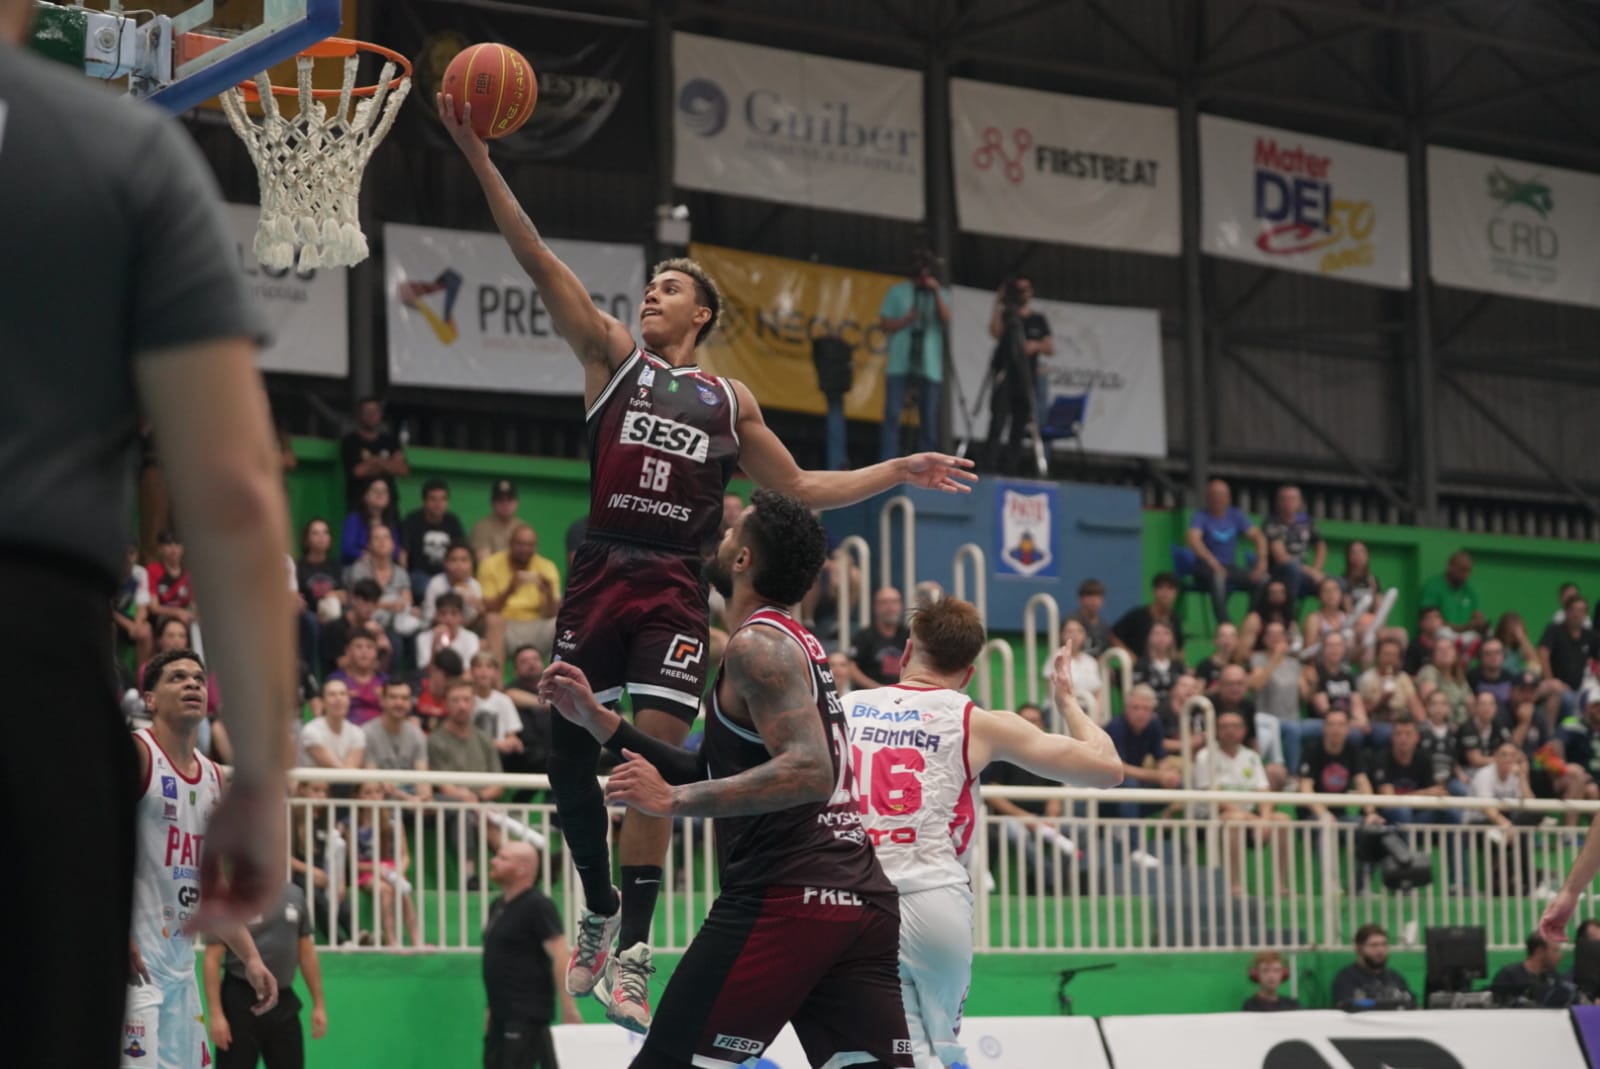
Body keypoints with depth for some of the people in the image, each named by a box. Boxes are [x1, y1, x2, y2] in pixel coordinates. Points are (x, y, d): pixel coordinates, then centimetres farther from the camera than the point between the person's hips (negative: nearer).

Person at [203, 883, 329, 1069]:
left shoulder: (295, 896, 7)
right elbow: (212, 959, -10)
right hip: (241, 1001, -5)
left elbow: (307, 953, 14)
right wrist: (215, 1013, -15)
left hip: (283, 1001, 5)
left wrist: (319, 1004, 11)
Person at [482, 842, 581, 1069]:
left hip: (527, 1016, -9)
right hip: (502, 1015, 9)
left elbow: (560, 957, -18)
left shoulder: (537, 906, -13)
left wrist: (569, 1010, -22)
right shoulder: (498, 905, 14)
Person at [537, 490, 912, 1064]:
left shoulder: (758, 644, -8)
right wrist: (598, 720, 22)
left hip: (784, 898, -9)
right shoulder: (795, 643, 22)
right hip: (863, 901, 9)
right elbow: (711, 778, 26)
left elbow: (808, 772, -21)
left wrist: (673, 799, -20)